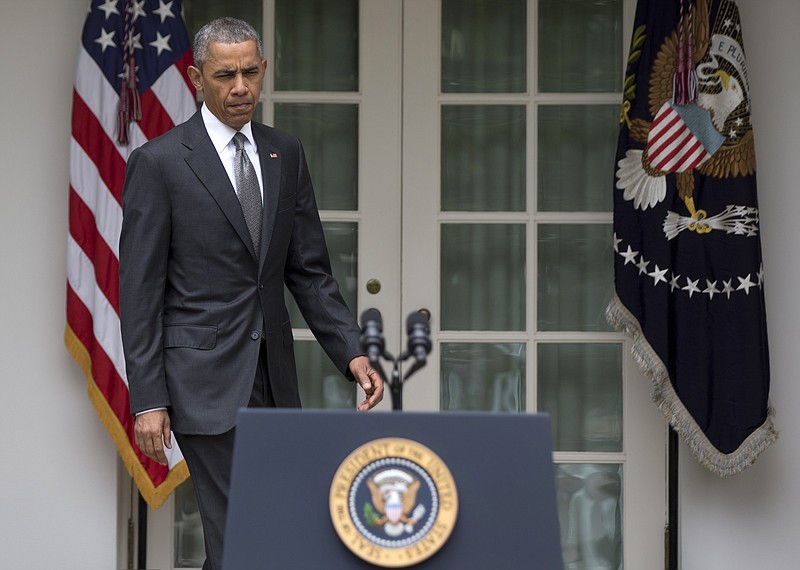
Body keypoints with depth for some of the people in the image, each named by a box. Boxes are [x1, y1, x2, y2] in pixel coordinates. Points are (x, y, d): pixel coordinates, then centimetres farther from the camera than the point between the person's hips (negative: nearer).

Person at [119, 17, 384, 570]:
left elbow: (310, 269, 12)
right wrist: (148, 400, -11)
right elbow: (139, 291, -6)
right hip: (205, 378, -5)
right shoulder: (158, 162, -5)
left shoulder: (286, 154, 11)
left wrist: (352, 353, -1)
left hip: (273, 376, 6)